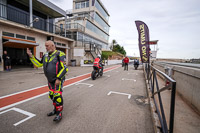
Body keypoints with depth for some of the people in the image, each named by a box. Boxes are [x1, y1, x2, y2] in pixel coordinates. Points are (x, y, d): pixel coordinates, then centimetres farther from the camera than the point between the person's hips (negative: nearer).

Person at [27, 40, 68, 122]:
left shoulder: (59, 55, -14)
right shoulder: (46, 56, 9)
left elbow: (65, 68, -19)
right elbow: (39, 64, 19)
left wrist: (58, 78, -24)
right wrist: (31, 56, 11)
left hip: (58, 80, -7)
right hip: (50, 80, 8)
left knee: (57, 96, -10)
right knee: (52, 95, 15)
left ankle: (59, 113, 5)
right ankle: (55, 109, 33)